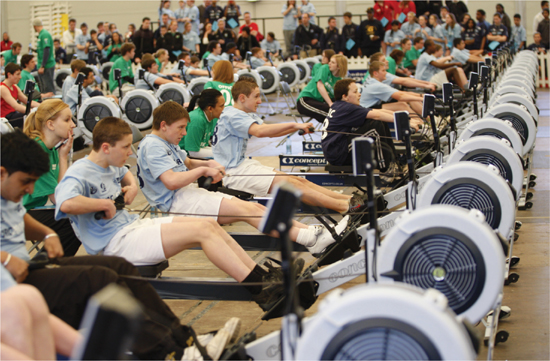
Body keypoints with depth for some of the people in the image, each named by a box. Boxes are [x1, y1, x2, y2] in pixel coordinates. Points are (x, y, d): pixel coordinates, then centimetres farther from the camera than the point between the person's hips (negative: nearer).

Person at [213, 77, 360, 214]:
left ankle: (347, 198, -8)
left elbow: (270, 131, 10)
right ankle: (345, 206, -25)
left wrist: (297, 127, -7)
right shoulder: (232, 115, -16)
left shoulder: (246, 115, 16)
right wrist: (293, 125, -29)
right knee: (289, 184, -20)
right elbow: (259, 131, -31)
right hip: (233, 172, -10)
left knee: (299, 181, -2)